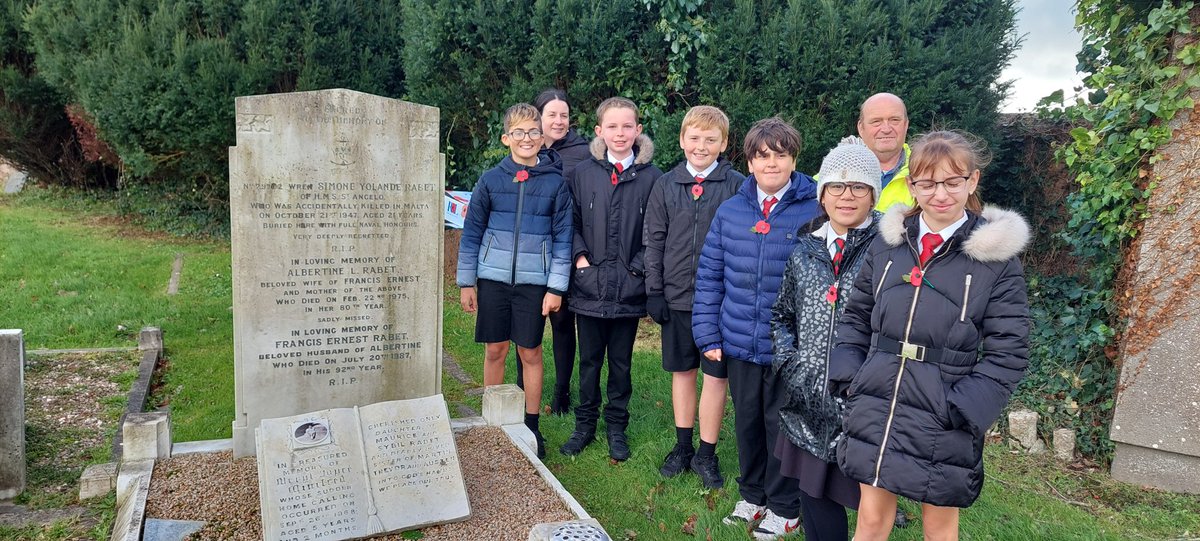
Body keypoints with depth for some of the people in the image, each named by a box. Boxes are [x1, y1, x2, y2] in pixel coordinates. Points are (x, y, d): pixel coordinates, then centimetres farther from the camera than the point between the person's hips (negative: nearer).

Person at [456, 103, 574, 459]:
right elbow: (471, 232, 5)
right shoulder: (490, 180, 1)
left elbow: (563, 236, 0)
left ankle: (531, 426, 21)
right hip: (493, 278, 1)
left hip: (534, 281, -1)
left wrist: (557, 286, -5)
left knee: (530, 353, 7)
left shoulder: (556, 183, 0)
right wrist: (466, 282, 2)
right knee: (495, 350, 9)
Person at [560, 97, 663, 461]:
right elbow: (571, 222, 7)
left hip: (628, 288, -1)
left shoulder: (651, 177, -3)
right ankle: (585, 425, 28)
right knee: (589, 359, 13)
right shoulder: (583, 173, 3)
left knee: (621, 361, 12)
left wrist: (640, 266, -8)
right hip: (589, 283, 1)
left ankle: (616, 427, 28)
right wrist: (580, 256, -5)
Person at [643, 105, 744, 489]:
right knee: (682, 371, 13)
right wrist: (654, 290, 1)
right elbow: (654, 241, 6)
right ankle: (683, 446, 29)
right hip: (676, 297, 3)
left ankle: (706, 454, 20)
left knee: (715, 374, 5)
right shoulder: (666, 185, 4)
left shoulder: (737, 186, -3)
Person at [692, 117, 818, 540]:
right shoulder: (730, 210, 2)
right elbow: (709, 275, 5)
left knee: (782, 425, 11)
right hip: (739, 344, 4)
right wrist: (708, 334, 2)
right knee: (746, 421, 17)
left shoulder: (815, 211, -9)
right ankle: (752, 494, 39)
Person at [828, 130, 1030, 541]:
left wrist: (961, 410, -14)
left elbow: (1008, 352, -7)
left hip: (942, 423, -2)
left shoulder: (996, 257, -7)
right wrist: (848, 377, 0)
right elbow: (857, 316, 11)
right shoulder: (887, 242, 3)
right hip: (875, 411, 3)